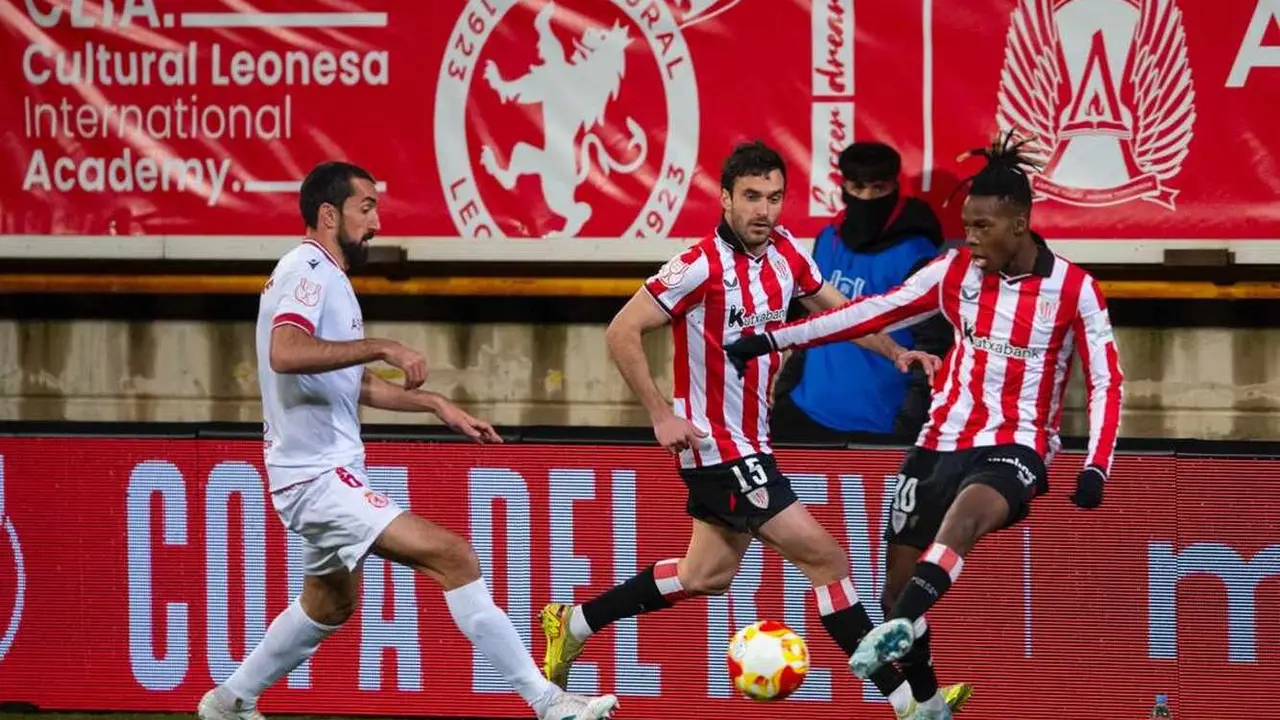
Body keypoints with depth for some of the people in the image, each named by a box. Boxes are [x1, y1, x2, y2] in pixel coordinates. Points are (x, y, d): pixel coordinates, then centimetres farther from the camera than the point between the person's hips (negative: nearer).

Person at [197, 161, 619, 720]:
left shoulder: (325, 276, 18)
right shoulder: (308, 270, -14)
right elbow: (285, 353, -33)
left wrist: (436, 405, 24)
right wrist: (383, 348, -34)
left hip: (326, 473, 11)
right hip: (319, 477, -11)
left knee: (331, 605, 29)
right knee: (453, 557, -19)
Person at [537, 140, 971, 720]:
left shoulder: (785, 252, 2)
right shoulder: (702, 266, -21)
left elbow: (834, 307, 19)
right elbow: (621, 332, -19)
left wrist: (894, 352, 6)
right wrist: (661, 415, -22)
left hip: (750, 442, 9)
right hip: (718, 446, -9)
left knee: (707, 575, 20)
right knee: (826, 557, -11)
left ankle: (572, 625, 33)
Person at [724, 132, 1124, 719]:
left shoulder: (1073, 290, -6)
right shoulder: (955, 270, 4)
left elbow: (1106, 383, -3)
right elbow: (874, 313, 4)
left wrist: (1096, 468, -16)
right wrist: (774, 340, 0)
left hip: (1014, 449, -5)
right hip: (942, 443, 5)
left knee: (965, 511, -38)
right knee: (899, 585, 2)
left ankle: (898, 630, -53)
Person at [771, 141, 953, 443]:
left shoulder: (914, 256, -13)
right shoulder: (828, 240, 8)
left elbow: (932, 348, -15)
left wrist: (908, 425, -21)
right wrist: (785, 388, 15)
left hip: (875, 427, -7)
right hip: (805, 415, 7)